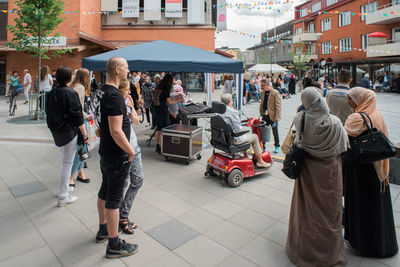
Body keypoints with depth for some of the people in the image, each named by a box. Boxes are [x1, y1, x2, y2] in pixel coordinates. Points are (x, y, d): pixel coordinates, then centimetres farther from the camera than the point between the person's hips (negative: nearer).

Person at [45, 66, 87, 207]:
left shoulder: (51, 93, 8)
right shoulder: (70, 93, -15)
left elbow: (49, 113, 15)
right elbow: (77, 116, -17)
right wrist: (84, 134, -12)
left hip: (56, 132, 8)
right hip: (69, 132, -8)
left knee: (66, 160, 22)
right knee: (67, 163, 0)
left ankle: (64, 189, 33)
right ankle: (63, 197, 8)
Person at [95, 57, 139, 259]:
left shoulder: (103, 91, 8)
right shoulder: (115, 96, -23)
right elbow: (116, 131, -27)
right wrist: (131, 151, -17)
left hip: (105, 151, 10)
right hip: (117, 155, -10)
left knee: (105, 191, 21)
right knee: (114, 198, 1)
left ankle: (103, 230, 40)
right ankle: (114, 245, 16)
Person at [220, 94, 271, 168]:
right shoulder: (232, 112, -22)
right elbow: (238, 129, -19)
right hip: (234, 139, -9)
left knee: (244, 136, 33)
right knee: (254, 137, 10)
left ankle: (246, 156, 39)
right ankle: (260, 161, 19)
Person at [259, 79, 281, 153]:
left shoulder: (275, 93, -10)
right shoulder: (262, 93, 9)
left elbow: (278, 105, -12)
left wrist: (278, 116, -17)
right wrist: (260, 113, 13)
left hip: (272, 116, -5)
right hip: (264, 116, 5)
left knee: (275, 132, 8)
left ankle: (277, 146, 23)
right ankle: (262, 146, 18)